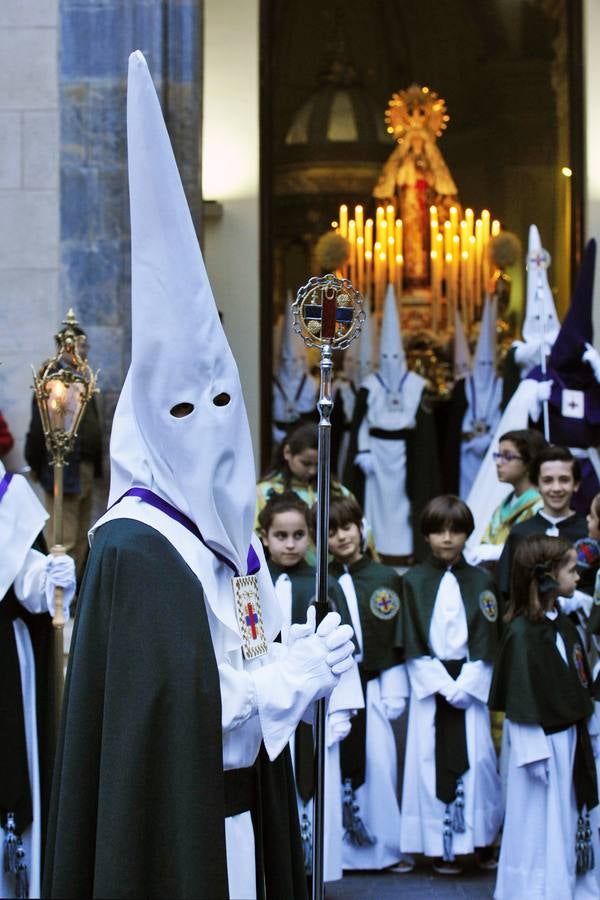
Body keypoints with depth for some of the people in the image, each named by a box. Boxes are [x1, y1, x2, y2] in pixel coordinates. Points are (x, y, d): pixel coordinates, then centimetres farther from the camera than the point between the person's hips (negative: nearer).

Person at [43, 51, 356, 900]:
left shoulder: (233, 534, 8)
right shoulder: (131, 548, -17)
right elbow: (173, 705, -25)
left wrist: (294, 668, -3)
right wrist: (293, 676, -14)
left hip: (240, 818, 8)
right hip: (166, 824, -8)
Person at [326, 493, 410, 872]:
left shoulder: (387, 579, 5)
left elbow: (398, 641, 4)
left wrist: (394, 692, -1)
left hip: (371, 687, 0)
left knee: (378, 765, 1)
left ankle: (387, 844, 14)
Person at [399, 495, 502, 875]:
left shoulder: (481, 581, 5)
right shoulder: (414, 581, 3)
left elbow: (487, 644, 1)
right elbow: (412, 644, -1)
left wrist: (464, 686, -10)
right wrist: (441, 685, -11)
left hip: (471, 684, 0)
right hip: (429, 684, 0)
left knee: (477, 758, -4)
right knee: (433, 761, -3)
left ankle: (483, 840, 9)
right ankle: (441, 847, 4)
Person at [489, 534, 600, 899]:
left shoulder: (564, 624, 8)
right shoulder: (522, 631, -18)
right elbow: (521, 698, -18)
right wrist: (534, 752, -18)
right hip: (543, 741, -8)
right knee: (540, 825, 3)